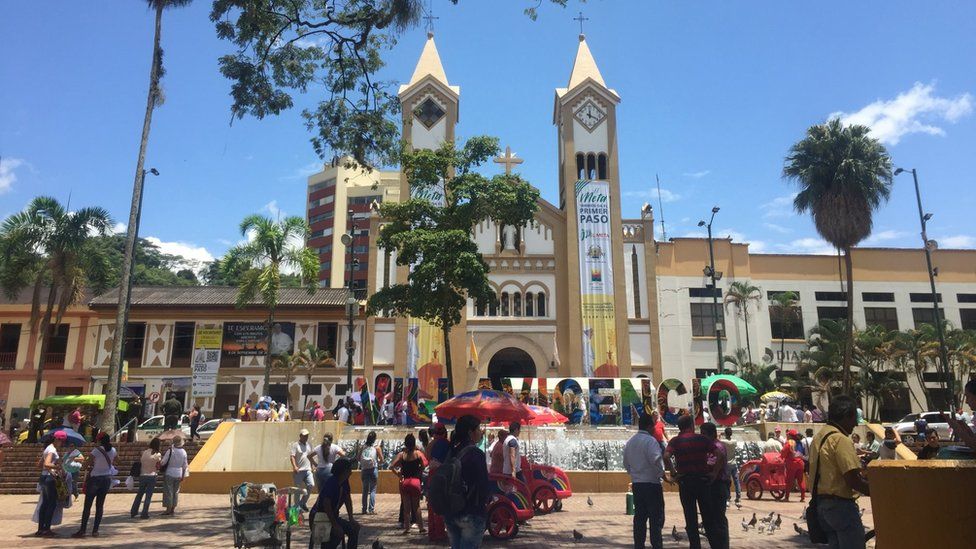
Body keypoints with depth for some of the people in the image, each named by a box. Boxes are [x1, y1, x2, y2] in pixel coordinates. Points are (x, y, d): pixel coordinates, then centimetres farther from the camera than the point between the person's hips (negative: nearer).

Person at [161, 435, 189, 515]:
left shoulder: (170, 451, -15)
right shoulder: (184, 452, 0)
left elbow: (163, 462, -13)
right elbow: (184, 466, 6)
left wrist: (159, 467, 8)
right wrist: (183, 477, 14)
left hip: (169, 474, -5)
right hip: (178, 474, 5)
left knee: (168, 491, 2)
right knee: (176, 491, 13)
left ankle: (168, 509, 3)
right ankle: (173, 509, 18)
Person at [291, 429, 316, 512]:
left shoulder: (309, 445, 16)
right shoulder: (295, 445, -3)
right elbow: (292, 456, -13)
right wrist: (294, 467, -25)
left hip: (307, 470, 5)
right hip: (298, 471, -5)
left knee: (311, 485, -10)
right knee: (298, 489, 1)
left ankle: (303, 502, 7)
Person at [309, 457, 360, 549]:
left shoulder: (344, 482, 2)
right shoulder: (331, 483, -24)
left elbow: (348, 500, 9)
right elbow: (326, 505, -30)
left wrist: (351, 518, 1)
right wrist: (335, 525, -31)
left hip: (333, 516, 9)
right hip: (319, 517, -9)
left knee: (355, 527, 1)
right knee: (339, 532, -31)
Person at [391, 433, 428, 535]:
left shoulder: (401, 454, -2)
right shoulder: (418, 453, -5)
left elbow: (391, 466, -9)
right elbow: (424, 465, -11)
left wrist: (398, 474, 4)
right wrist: (419, 472, 6)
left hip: (405, 482, 1)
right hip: (415, 481, -1)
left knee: (406, 506, 11)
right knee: (416, 506, 11)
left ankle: (407, 528, 12)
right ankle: (421, 528, 11)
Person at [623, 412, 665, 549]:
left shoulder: (630, 442, 11)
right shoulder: (650, 441, -13)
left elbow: (626, 463, 16)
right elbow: (656, 460, -22)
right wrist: (662, 474, -8)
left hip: (636, 484, 7)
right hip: (651, 484, -7)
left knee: (639, 517, 12)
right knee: (656, 518, -1)